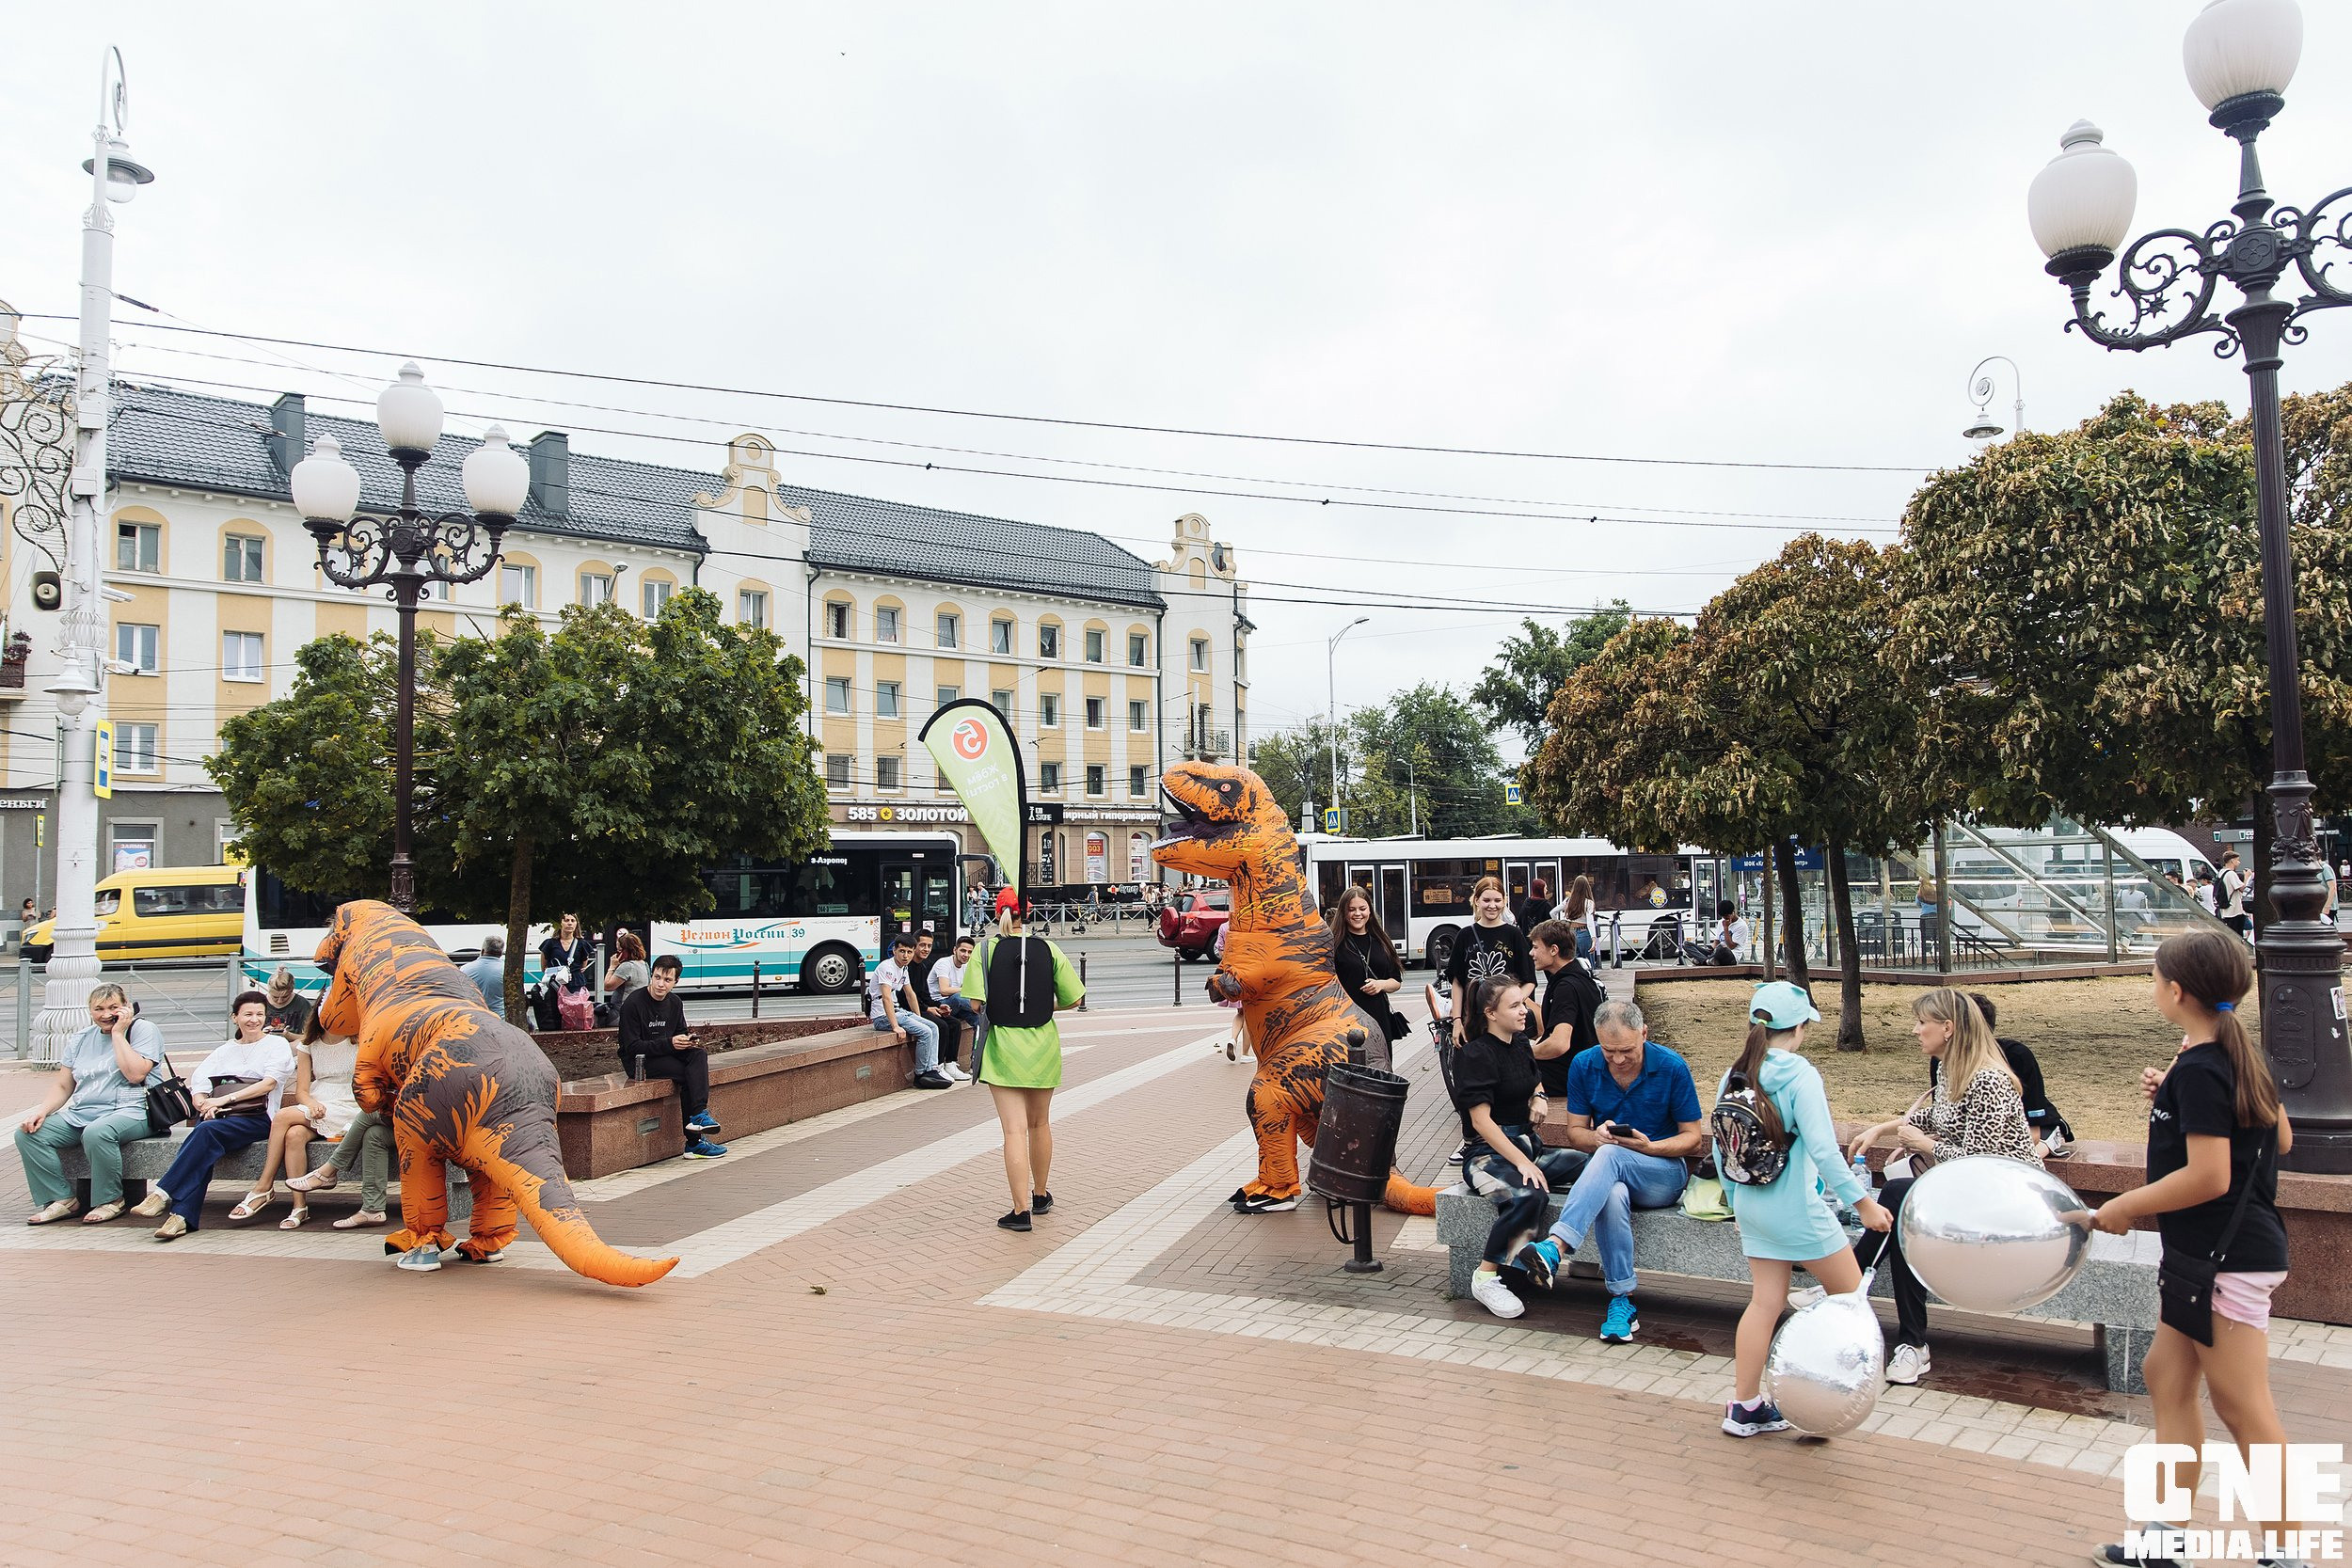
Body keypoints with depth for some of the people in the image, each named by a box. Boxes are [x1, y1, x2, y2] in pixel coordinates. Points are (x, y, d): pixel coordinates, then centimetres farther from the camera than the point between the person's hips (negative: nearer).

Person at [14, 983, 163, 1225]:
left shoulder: (143, 1030, 0)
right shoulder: (80, 1040, 19)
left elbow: (135, 1074, -15)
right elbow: (62, 1086, 17)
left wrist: (118, 1033, -9)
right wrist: (40, 1112, -2)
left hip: (129, 1112, -7)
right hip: (80, 1114, 7)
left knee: (96, 1133, -37)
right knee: (27, 1133, -15)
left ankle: (111, 1200, -17)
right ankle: (63, 1200, -8)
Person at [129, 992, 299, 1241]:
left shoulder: (277, 1044, 13)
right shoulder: (225, 1051, 27)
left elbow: (269, 1083, -3)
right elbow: (198, 1084, 14)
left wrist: (225, 1099, -11)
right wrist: (204, 1104, -10)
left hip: (255, 1117, -3)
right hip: (218, 1117, 4)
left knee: (208, 1131, -34)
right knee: (205, 1150, -31)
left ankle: (162, 1193, -36)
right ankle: (182, 1216, -42)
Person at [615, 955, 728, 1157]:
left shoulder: (675, 1002, 7)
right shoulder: (633, 1003, -14)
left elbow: (680, 1033, 17)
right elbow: (632, 1047, -18)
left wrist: (686, 1041, -9)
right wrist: (669, 1044, -26)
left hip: (666, 1054, 6)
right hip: (638, 1063, -6)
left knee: (698, 1054, -23)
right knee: (686, 1075, -26)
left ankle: (699, 1115, -36)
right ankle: (694, 1142, -24)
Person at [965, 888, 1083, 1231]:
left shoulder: (986, 950, -7)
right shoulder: (1049, 949, -2)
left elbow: (976, 1002, -15)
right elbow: (1074, 999, -2)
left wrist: (999, 1008, 6)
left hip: (1003, 1048, -2)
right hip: (1043, 1047, 2)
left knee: (1015, 1129, -3)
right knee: (1040, 1124, 19)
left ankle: (1021, 1210, -8)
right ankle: (1041, 1196, 34)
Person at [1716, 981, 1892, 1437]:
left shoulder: (1733, 1077, 4)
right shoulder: (1800, 1075, -16)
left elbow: (1720, 1150, 9)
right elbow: (1823, 1150, -21)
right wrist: (1863, 1202, -14)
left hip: (1751, 1206, 7)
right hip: (1796, 1209, -7)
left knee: (1765, 1301, 11)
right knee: (1851, 1293, 11)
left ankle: (1744, 1407, 13)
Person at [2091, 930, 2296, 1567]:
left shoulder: (2198, 1070, -21)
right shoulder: (2239, 1056, 8)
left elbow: (2209, 1177, -26)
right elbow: (2280, 1138, 18)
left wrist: (2125, 1206, -15)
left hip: (2226, 1259, -10)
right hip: (2211, 1255, 10)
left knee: (2243, 1409, -1)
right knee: (2166, 1375, 15)